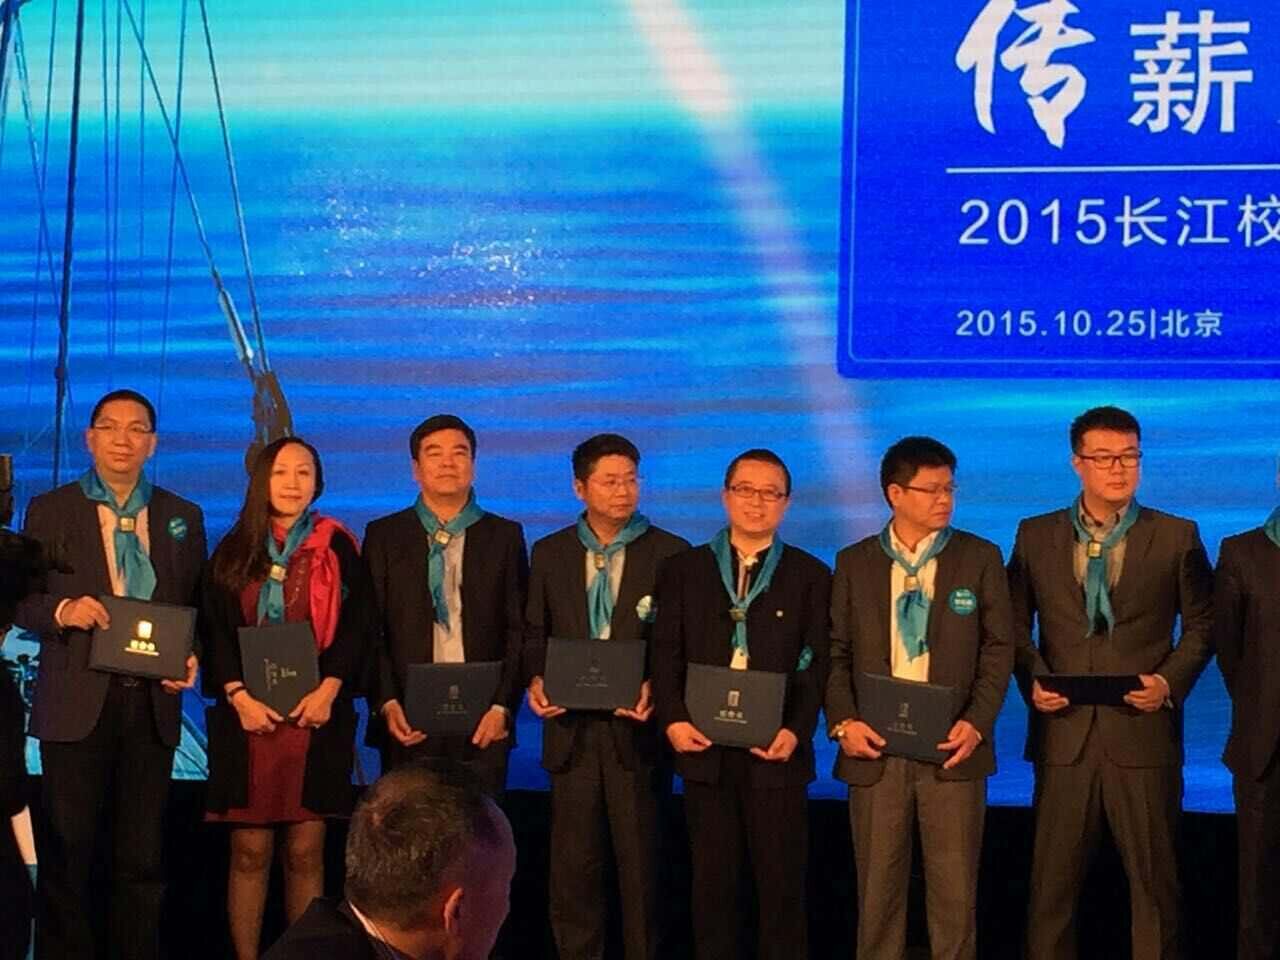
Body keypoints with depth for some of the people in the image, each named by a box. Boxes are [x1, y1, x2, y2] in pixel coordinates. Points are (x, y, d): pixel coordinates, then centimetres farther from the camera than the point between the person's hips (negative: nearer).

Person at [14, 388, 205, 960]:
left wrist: (192, 656, -4)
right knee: (68, 853, 1)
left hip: (152, 703, 2)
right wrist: (63, 610, -17)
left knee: (143, 856, 5)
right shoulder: (49, 510, 6)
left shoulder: (183, 517, 12)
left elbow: (197, 605, 13)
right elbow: (21, 601, 3)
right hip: (79, 703, -2)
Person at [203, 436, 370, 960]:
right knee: (249, 852, 1)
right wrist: (239, 695, -9)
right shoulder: (234, 552, 10)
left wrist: (329, 689, -13)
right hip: (247, 716, 1)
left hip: (317, 715, -1)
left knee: (305, 853, 0)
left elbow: (355, 626, 1)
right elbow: (216, 632, 5)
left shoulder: (337, 548, 6)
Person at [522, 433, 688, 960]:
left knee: (639, 861, 3)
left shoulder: (669, 553, 1)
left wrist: (657, 686, -17)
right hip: (572, 728, 2)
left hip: (635, 726, -2)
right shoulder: (549, 553, 9)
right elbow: (534, 633, 9)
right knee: (573, 864, 6)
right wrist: (536, 681, -8)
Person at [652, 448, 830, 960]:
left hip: (775, 752, -1)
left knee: (781, 883, 2)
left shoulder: (810, 576, 5)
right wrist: (673, 720, -9)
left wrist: (797, 732, -13)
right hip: (705, 748, 1)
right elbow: (666, 654, 5)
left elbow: (817, 665, 0)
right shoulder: (684, 570, 10)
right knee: (713, 881, 7)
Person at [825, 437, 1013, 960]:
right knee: (878, 886, 6)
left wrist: (977, 722, -11)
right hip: (875, 747, 1)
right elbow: (836, 652, 6)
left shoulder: (980, 557, 4)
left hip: (950, 748, -1)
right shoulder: (854, 562, 7)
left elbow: (999, 648, 1)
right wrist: (843, 721, -8)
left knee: (954, 889, 1)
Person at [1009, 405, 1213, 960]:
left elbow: (1201, 625, 6)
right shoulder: (1036, 536, 6)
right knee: (1053, 879, 6)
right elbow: (1016, 625, 10)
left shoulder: (1177, 537, 3)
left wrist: (1170, 681, -8)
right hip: (1064, 732, 1)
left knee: (1154, 879, 5)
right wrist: (1033, 681, -6)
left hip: (1144, 732, -1)